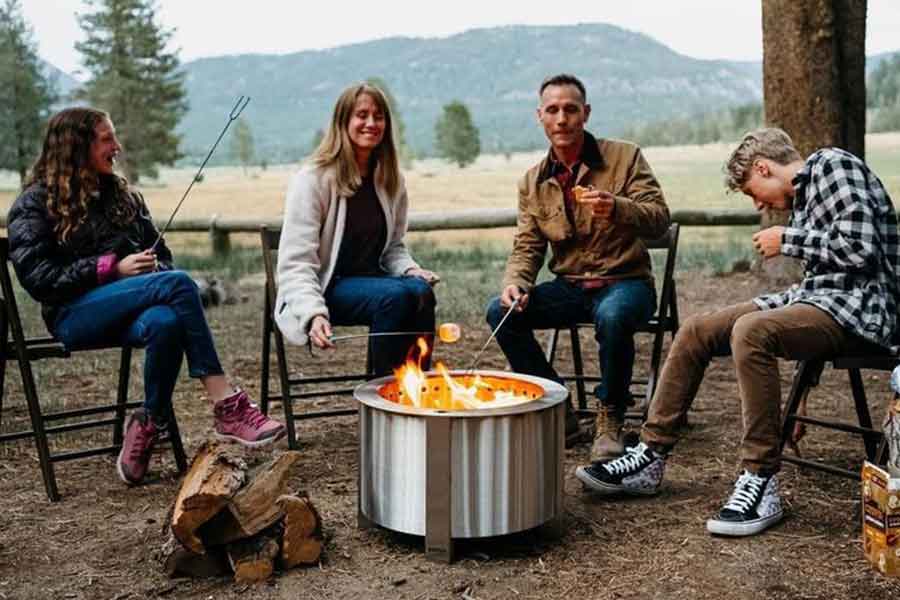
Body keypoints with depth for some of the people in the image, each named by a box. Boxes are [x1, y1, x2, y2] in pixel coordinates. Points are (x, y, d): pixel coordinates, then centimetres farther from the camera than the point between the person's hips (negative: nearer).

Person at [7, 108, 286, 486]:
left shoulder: (123, 195, 21)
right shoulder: (35, 203, 5)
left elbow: (161, 254, 23)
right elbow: (36, 276, -7)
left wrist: (153, 268, -3)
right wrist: (113, 268, -14)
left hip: (126, 311, 5)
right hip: (74, 315, -4)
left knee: (165, 323, -37)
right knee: (178, 284, -32)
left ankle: (148, 426, -24)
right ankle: (226, 406, -34)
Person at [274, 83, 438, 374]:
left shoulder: (391, 180, 8)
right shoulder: (313, 179, -11)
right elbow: (296, 264, -16)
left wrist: (410, 270, -6)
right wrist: (315, 314, -32)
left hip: (373, 279, 5)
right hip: (326, 286, -5)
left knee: (421, 291, -27)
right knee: (396, 296, -31)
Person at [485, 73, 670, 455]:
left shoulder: (625, 157, -3)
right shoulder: (533, 181, 7)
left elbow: (660, 219, -11)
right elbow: (527, 247, 7)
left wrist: (617, 208, -33)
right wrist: (515, 283, -15)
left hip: (625, 281, -4)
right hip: (569, 287, 4)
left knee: (613, 316, -39)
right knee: (500, 311, -19)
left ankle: (610, 420, -13)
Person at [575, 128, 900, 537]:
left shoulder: (832, 165, -7)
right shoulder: (804, 194, 20)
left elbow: (860, 246, -20)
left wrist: (787, 240, -8)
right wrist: (756, 306, 10)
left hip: (859, 308, -10)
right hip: (821, 301, 10)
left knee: (751, 330, -35)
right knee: (695, 330, 4)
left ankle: (761, 482, -27)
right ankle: (651, 455, 7)